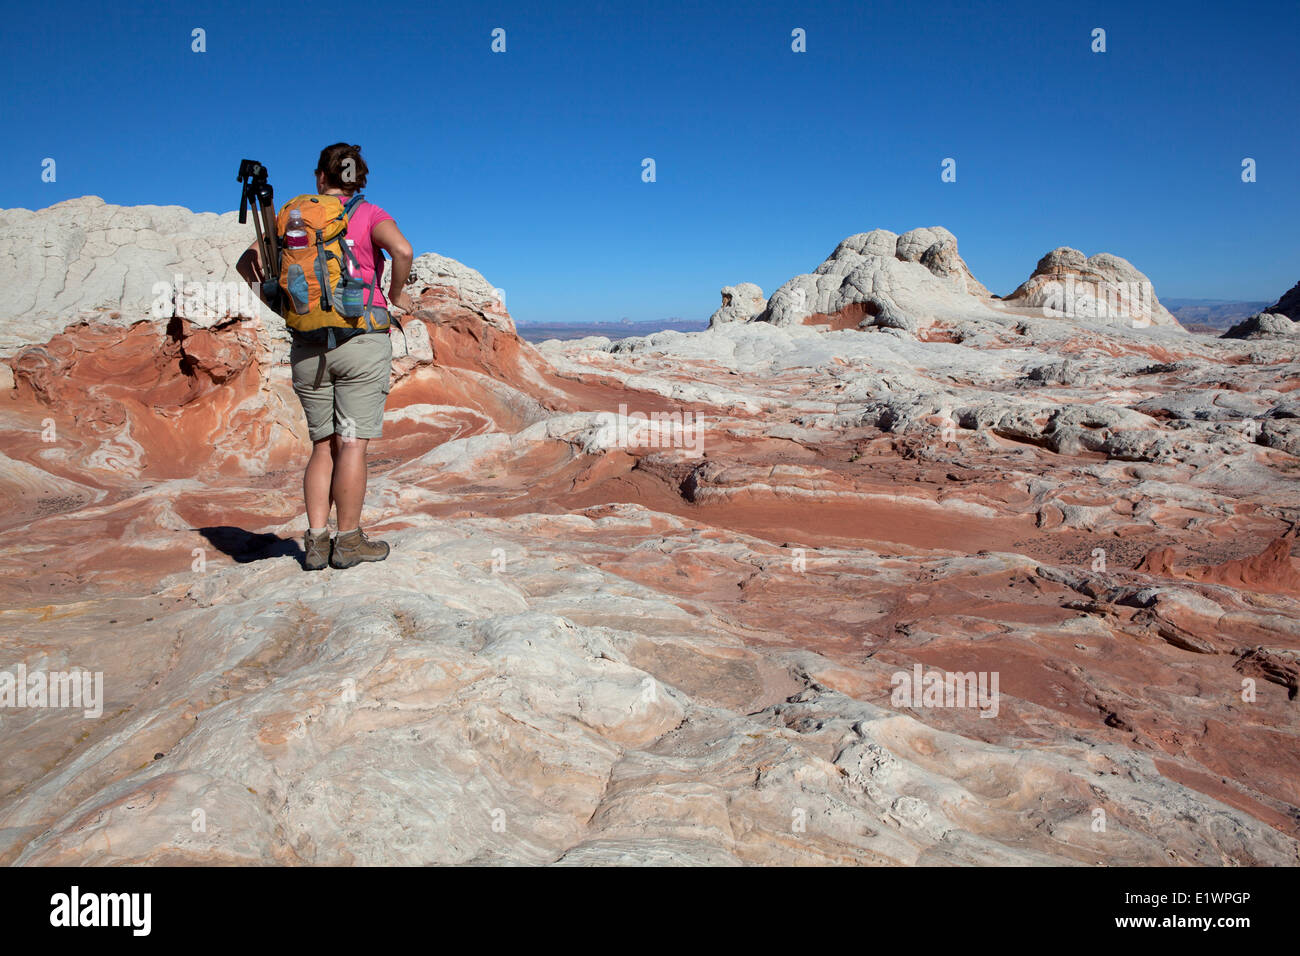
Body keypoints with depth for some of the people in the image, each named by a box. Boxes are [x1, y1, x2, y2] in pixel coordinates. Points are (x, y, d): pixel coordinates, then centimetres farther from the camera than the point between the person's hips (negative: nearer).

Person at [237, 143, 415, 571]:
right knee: (352, 444, 0)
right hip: (362, 340, -4)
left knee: (323, 446, 11)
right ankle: (348, 540, 4)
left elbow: (248, 262, 10)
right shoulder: (368, 214, 0)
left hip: (308, 347, 4)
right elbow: (402, 249, -19)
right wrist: (396, 295, -4)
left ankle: (316, 540, 9)